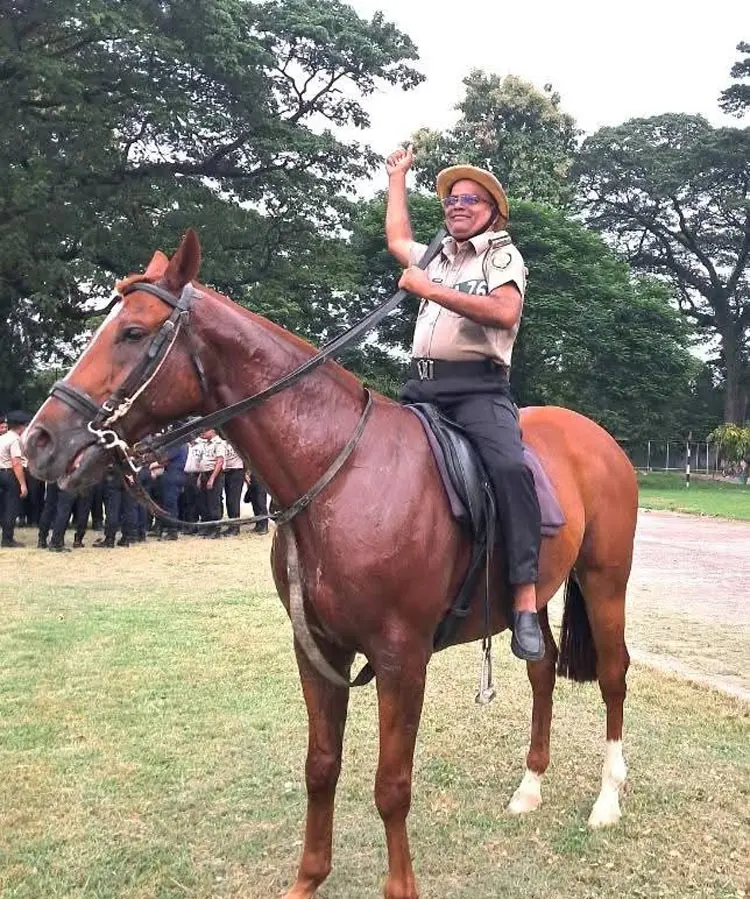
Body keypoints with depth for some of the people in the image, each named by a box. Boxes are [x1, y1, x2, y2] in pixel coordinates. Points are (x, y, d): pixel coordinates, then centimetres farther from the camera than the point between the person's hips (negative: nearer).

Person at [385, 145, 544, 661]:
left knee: (510, 465, -32)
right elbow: (397, 239, 44)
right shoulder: (437, 257, 27)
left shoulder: (502, 254, 7)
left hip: (477, 389, -7)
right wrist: (398, 175, 48)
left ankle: (526, 600, -34)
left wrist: (432, 291, -12)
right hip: (421, 388, 7)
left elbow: (505, 312, -12)